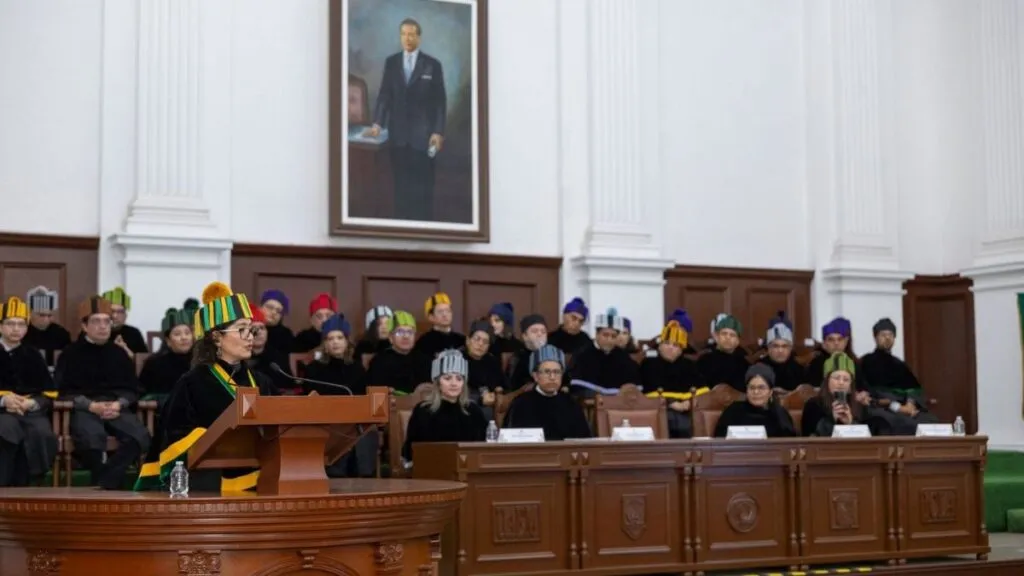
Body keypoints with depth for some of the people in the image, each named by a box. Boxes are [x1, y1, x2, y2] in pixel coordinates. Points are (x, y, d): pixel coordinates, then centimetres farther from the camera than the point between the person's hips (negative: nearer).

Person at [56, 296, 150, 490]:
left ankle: (105, 482, -26)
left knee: (140, 436, -29)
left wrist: (118, 404, -9)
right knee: (92, 436, -38)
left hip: (117, 408, 3)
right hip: (84, 409, -3)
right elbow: (64, 391, 1)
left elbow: (132, 389, 15)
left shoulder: (119, 353, 20)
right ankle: (107, 482, -14)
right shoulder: (71, 353, 10)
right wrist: (92, 406, -15)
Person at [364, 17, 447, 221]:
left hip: (422, 134, -2)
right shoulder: (391, 62, 7)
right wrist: (377, 124, -6)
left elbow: (440, 101, -1)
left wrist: (438, 132, -7)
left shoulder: (432, 64, -1)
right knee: (400, 183, 4)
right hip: (398, 133, 2)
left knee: (422, 183, 0)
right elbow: (384, 95, 5)